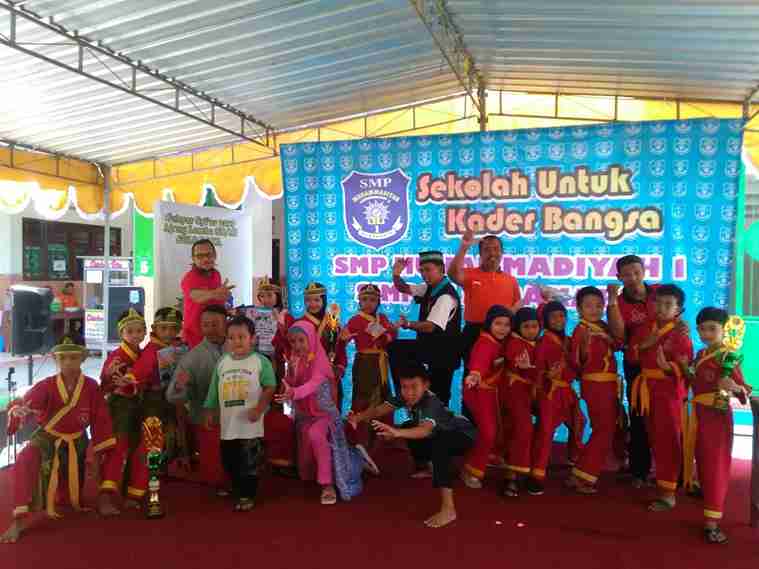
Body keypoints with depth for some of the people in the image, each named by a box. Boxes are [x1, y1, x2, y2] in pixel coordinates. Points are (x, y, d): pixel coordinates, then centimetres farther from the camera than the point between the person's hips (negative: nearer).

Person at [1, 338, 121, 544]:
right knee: (23, 462, -30)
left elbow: (101, 420, -10)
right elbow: (25, 402, -37)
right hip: (48, 439, -2)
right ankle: (20, 520, -22)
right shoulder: (46, 386, -17)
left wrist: (100, 450, -11)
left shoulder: (91, 386, -14)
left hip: (77, 442, 2)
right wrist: (17, 410, -61)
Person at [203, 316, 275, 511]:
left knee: (250, 463, 2)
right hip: (228, 424, 5)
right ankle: (237, 490, 38)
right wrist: (210, 412, 11)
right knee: (229, 462, 17)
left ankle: (247, 495, 17)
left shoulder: (260, 361, -6)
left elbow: (270, 387, -8)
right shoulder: (222, 362, 7)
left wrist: (259, 409, -16)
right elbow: (214, 390, 12)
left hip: (250, 424, -5)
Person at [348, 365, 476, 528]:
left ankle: (448, 509, -35)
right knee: (409, 429, 11)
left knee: (439, 444, -36)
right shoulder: (405, 397, -14)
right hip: (443, 433, 8)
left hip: (463, 434, -8)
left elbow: (425, 430, -54)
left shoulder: (431, 402, -35)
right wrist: (358, 418, -40)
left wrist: (397, 433, -70)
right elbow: (379, 409, -22)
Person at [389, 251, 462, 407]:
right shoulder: (429, 288, 4)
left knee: (439, 395, 0)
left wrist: (408, 324, -45)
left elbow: (430, 326, -30)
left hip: (444, 352, -8)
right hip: (429, 345, 8)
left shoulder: (446, 295, -23)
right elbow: (404, 288, 15)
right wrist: (396, 275, -6)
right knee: (394, 348, -2)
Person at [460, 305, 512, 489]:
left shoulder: (502, 342, -1)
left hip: (493, 390, 9)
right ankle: (471, 471, 6)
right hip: (479, 391, -9)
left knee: (497, 429, 21)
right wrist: (474, 375, -71)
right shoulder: (485, 344, -29)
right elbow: (479, 361, -49)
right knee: (488, 432, -12)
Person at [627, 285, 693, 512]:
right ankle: (660, 476, 35)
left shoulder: (680, 334, -10)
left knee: (668, 440, -3)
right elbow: (632, 356, 7)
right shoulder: (644, 329, 7)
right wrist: (644, 345, -10)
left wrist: (667, 367, -33)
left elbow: (684, 367, -14)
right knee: (654, 438, 17)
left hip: (670, 389, -6)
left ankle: (668, 492, 2)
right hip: (647, 388, 6)